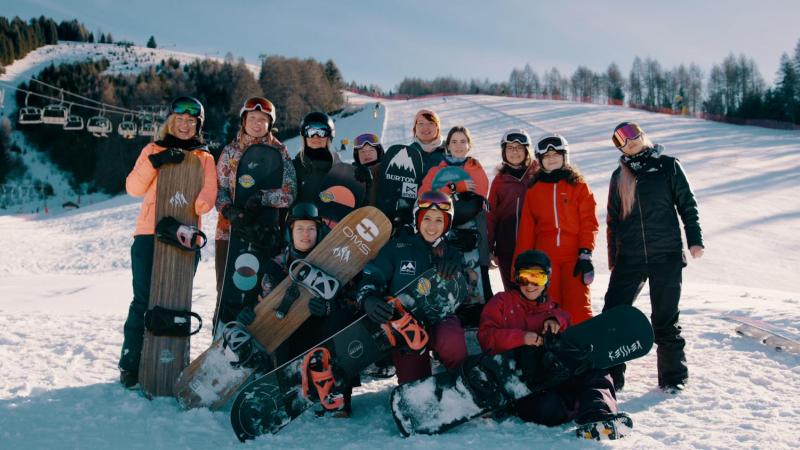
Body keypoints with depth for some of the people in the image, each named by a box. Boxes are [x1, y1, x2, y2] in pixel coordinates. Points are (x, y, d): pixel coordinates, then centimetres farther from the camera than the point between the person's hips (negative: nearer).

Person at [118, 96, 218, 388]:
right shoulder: (153, 150, 14)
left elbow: (207, 197, 0)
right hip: (149, 234, -1)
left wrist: (187, 209, -21)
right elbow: (133, 188, 2)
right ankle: (130, 364, 3)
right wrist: (155, 161, -13)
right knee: (143, 300, -5)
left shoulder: (204, 158, 15)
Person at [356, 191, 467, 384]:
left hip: (440, 317, 1)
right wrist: (368, 299, -25)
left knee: (453, 345, -35)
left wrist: (457, 273, -12)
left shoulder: (451, 255, 13)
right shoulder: (398, 247, 4)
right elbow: (371, 277, -2)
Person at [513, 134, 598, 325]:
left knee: (578, 307, -10)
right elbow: (526, 230, 10)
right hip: (545, 258, 2)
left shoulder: (579, 185, 7)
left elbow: (589, 222, 0)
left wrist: (585, 254, -10)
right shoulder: (534, 190, 12)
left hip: (574, 256, -2)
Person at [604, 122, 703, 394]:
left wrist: (695, 240, -2)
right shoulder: (620, 176, 11)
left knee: (666, 318, 6)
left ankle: (673, 376, 21)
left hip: (667, 256, -2)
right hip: (629, 258, 2)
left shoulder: (668, 166, 4)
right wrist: (613, 258, 12)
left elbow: (687, 204, 5)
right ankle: (609, 376, 6)